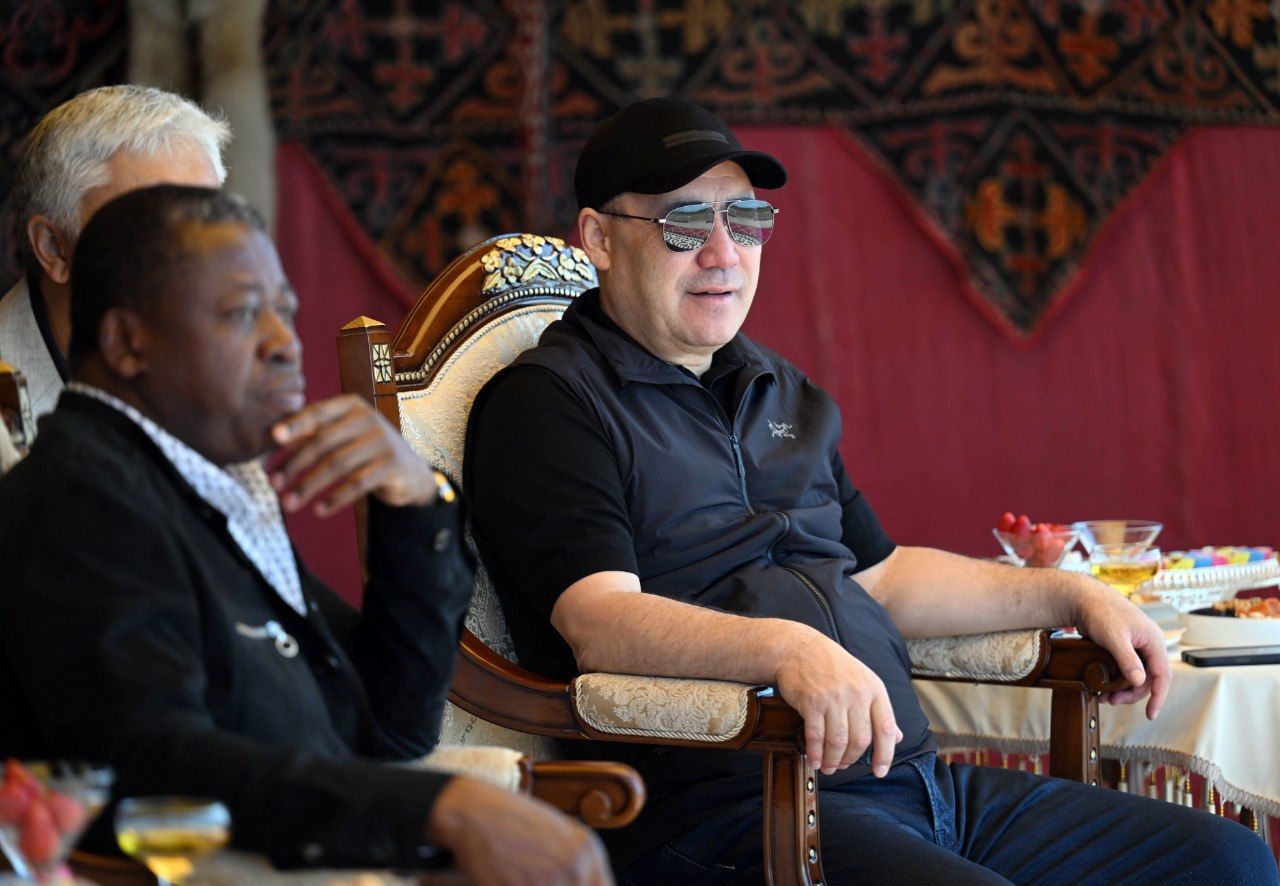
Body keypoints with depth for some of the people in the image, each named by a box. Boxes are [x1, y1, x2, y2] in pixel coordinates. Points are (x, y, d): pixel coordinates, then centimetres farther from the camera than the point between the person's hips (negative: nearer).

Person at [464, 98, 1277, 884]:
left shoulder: (783, 394, 24)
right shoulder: (546, 402, -3)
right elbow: (599, 622, -17)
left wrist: (1071, 595, 24)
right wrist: (787, 648, -33)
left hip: (916, 778, 8)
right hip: (723, 797, -8)